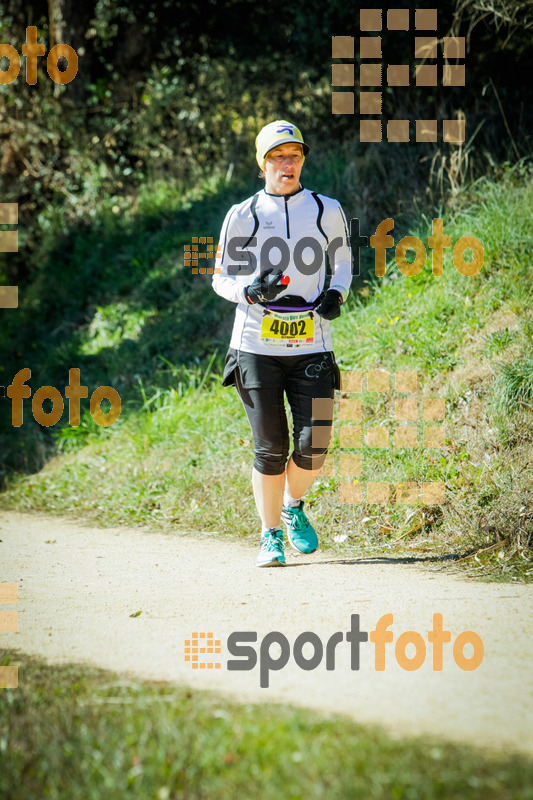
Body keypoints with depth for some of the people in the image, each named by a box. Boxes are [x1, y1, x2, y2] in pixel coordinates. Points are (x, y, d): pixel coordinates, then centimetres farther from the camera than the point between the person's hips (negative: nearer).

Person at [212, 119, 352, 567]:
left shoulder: (327, 211, 6)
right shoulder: (243, 217, 1)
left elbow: (342, 258, 22)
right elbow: (222, 279, 7)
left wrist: (337, 294, 2)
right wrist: (250, 291, -14)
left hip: (311, 346, 1)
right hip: (256, 346, -1)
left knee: (314, 447, -6)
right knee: (270, 448, -3)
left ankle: (294, 507, 25)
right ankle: (271, 534, 15)